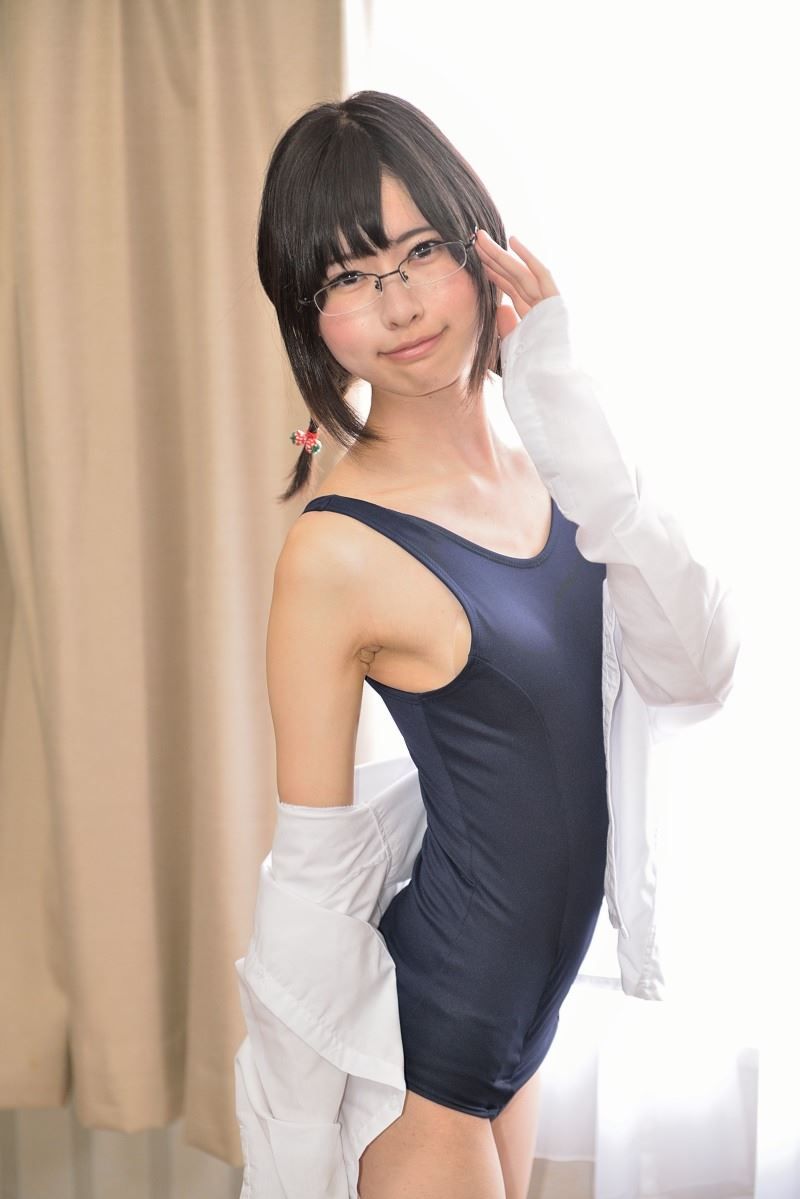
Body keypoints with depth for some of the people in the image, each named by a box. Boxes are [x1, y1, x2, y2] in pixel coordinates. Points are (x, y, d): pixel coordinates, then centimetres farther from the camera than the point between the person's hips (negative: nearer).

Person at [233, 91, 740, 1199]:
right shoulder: (338, 551, -25)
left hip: (527, 993, 7)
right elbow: (313, 871, -18)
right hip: (426, 1031, -7)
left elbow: (699, 674, -16)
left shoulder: (533, 452, -6)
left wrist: (568, 414, -24)